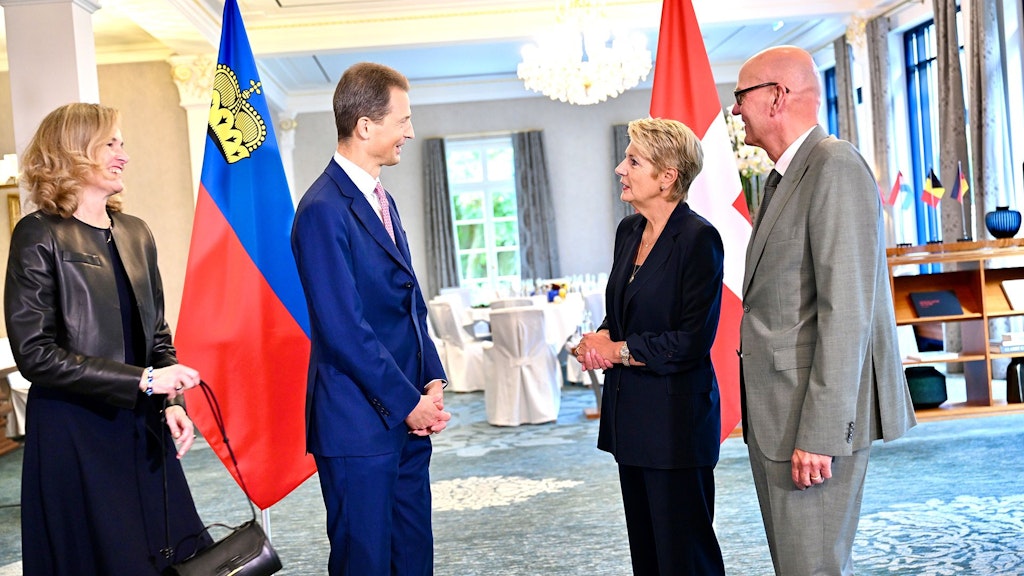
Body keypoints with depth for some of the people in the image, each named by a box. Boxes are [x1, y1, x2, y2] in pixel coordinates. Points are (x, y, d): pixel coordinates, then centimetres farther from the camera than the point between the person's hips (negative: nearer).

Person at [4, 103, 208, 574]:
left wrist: (172, 402, 0)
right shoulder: (40, 236, -8)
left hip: (143, 430, 6)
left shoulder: (135, 233, 10)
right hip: (74, 436, -5)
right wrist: (144, 380, -17)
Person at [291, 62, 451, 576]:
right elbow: (343, 329, -19)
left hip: (407, 416, 9)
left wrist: (432, 381, 5)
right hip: (359, 423, -8)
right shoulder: (324, 209, -15)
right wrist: (407, 402, -13)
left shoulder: (382, 199, 14)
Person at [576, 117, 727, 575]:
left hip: (675, 416, -8)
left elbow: (693, 341, -17)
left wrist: (618, 349, -10)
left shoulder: (698, 238, -14)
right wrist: (600, 339, -2)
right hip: (629, 412, 8)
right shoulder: (629, 231, 9)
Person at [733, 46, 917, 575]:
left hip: (816, 417, -9)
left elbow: (847, 312, -20)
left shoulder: (836, 166, -14)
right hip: (775, 415, 10)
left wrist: (819, 434, -22)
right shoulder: (783, 177, 16)